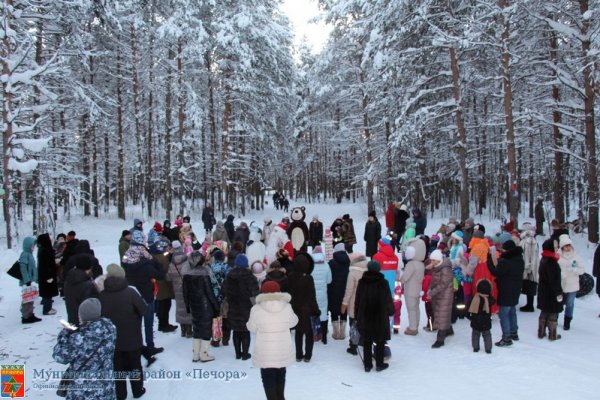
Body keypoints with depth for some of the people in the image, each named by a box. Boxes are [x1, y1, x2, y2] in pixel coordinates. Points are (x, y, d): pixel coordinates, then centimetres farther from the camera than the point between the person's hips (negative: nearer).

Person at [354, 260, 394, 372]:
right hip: (380, 317, -2)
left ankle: (367, 365, 13)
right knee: (380, 341, 10)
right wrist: (391, 311, 15)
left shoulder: (362, 282, -3)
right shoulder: (383, 283, -8)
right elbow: (388, 300, -2)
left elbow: (357, 300, 1)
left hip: (364, 317, 2)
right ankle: (379, 364, 15)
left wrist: (357, 316, 9)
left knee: (367, 342, 9)